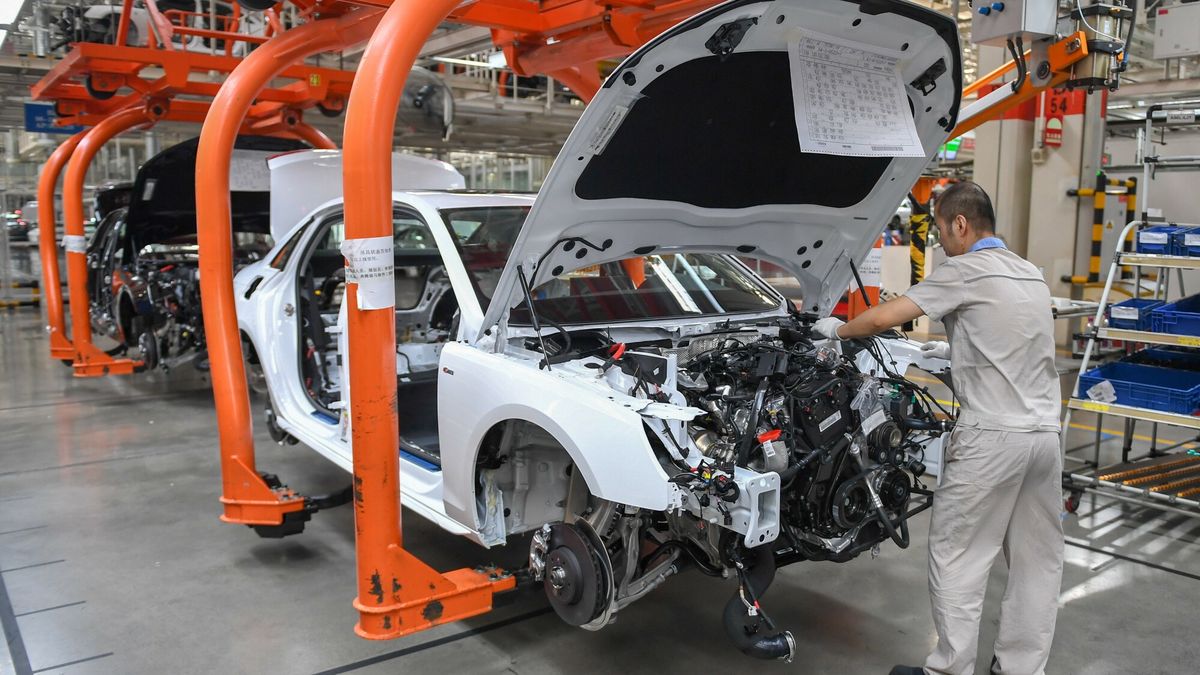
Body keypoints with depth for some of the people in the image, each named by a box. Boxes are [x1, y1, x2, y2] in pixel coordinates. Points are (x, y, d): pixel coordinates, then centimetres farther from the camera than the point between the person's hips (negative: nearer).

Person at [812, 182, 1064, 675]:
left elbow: (883, 318, -10)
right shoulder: (1030, 276, 16)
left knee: (956, 556, 3)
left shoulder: (966, 271, -8)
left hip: (992, 435, -8)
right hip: (1043, 432, 8)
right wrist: (955, 352, 34)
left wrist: (836, 329, 8)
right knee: (1036, 559, 13)